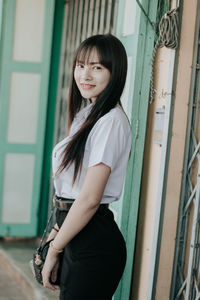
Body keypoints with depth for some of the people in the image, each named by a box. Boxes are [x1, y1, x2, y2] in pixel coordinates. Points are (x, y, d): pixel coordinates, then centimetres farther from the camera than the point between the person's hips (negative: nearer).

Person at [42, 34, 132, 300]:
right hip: (76, 236, 9)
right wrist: (57, 231, 12)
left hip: (95, 245, -9)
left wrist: (54, 250, -13)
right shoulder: (86, 114, 13)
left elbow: (90, 198, -20)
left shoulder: (111, 122, -17)